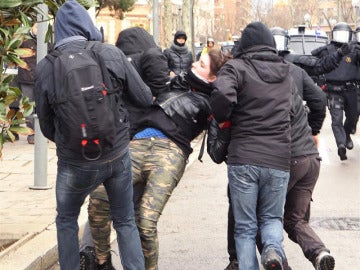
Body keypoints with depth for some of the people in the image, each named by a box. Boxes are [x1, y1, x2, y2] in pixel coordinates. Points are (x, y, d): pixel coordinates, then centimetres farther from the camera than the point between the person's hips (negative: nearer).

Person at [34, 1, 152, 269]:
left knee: (66, 221, 23)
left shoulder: (45, 68, -9)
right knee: (125, 222, 18)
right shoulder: (111, 54, -9)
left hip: (75, 164, -1)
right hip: (117, 155, 1)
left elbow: (47, 127, 1)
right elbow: (145, 99, -2)